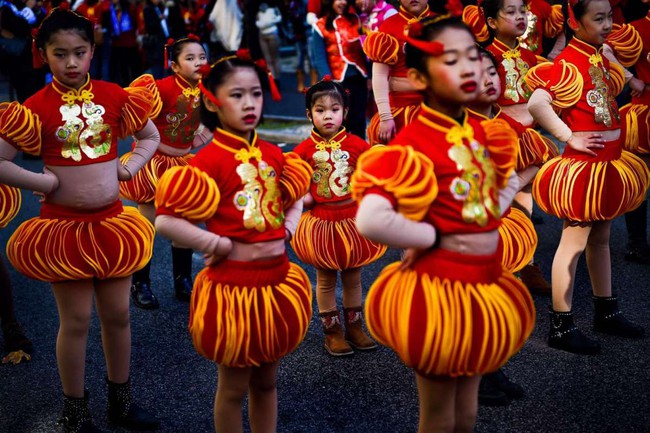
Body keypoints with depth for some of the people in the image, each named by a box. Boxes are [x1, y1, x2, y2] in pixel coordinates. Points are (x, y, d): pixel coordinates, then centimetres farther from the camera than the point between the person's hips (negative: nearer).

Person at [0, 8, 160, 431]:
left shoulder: (113, 96, -1)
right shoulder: (37, 107, -9)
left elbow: (151, 137, 14)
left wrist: (131, 165, -2)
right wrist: (49, 183, -10)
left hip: (112, 221, 3)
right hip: (64, 225, -3)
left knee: (118, 314, 12)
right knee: (76, 321, 4)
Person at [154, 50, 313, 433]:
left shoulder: (274, 154, 3)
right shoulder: (209, 160, -16)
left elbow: (295, 199, 22)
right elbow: (166, 221, -21)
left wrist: (286, 233, 5)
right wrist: (224, 247, -17)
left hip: (277, 281, 6)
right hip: (233, 285, -5)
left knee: (266, 381, 19)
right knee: (234, 387, 11)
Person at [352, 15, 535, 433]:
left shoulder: (481, 131, 4)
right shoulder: (412, 143, -20)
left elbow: (508, 178, 25)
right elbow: (370, 221, -34)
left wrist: (492, 216, 6)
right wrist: (432, 236, -19)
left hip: (486, 281, 7)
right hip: (439, 285, -7)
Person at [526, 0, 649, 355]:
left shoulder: (601, 58, 9)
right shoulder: (568, 63, -17)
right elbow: (536, 103, -29)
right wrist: (570, 137, -22)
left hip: (610, 163, 9)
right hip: (582, 165, -9)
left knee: (601, 238, 17)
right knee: (574, 243, -3)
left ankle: (606, 312, 31)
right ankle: (560, 326, 5)